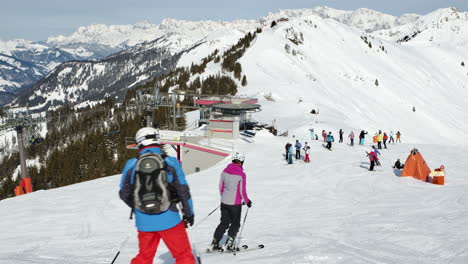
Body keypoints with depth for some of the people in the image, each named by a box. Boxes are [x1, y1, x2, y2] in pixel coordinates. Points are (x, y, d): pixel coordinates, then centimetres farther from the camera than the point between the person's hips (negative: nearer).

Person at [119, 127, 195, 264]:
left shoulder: (131, 164, -3)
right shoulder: (170, 162, -8)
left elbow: (124, 193, 7)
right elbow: (183, 190, -4)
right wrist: (189, 213, 10)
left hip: (144, 221, 3)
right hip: (168, 219, -2)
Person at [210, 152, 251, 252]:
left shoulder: (225, 171, 0)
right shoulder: (241, 175, -15)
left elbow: (221, 187, 8)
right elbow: (242, 191, -12)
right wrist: (247, 201, 4)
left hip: (224, 202, 5)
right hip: (235, 203, -5)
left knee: (224, 223, 17)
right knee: (235, 223, 13)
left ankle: (214, 243, 14)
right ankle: (228, 244, 8)